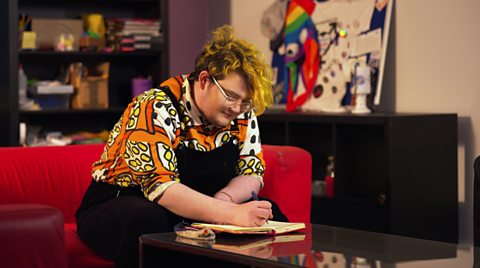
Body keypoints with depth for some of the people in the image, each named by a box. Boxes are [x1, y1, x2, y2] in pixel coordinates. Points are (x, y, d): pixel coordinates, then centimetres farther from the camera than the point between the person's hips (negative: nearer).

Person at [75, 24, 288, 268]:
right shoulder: (155, 109, -22)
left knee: (269, 212, -17)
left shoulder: (242, 113, -3)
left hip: (195, 213, 5)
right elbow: (160, 187, -31)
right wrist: (232, 214, -41)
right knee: (149, 221, -39)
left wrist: (223, 200, -24)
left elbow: (252, 173, 0)